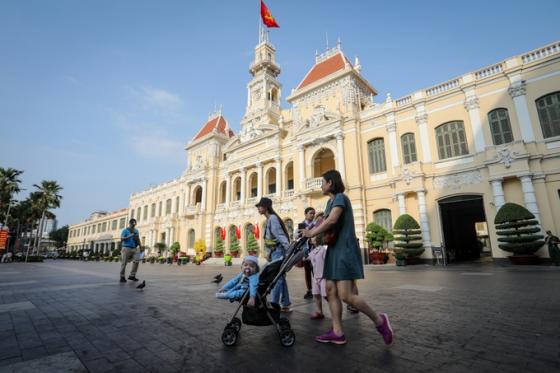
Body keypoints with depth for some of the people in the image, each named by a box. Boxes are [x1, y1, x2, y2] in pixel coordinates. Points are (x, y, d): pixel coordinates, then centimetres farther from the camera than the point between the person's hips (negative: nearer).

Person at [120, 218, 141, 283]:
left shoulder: (136, 231, 16)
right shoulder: (125, 230, 2)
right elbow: (122, 239, -6)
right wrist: (129, 236, -18)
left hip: (134, 248, 4)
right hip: (126, 248, -4)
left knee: (136, 261, -6)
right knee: (124, 263, 0)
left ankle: (132, 275, 3)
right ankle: (122, 277, 10)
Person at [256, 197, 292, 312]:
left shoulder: (272, 218, -14)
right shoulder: (269, 219, 15)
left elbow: (280, 235, -23)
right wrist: (270, 254, 20)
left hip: (279, 251, -10)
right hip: (275, 252, 10)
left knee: (276, 278, -4)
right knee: (280, 278, 13)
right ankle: (285, 305, 20)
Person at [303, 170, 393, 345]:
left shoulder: (340, 197, -10)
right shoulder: (330, 201, 18)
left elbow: (332, 220, -24)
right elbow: (326, 223, 12)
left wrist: (311, 233, -17)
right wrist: (311, 232, -5)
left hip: (345, 250, -9)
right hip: (334, 250, 9)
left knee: (345, 295, -11)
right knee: (331, 290, 5)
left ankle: (379, 320, 8)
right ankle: (337, 333, 12)